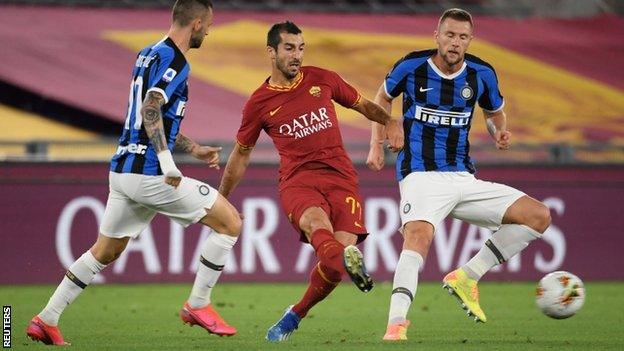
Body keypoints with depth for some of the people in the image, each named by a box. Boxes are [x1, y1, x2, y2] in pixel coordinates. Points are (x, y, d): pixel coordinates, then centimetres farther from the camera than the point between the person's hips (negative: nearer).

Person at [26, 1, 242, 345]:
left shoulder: (150, 54, 17)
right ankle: (198, 305, 4)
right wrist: (168, 164, -30)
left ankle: (46, 319, 16)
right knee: (230, 222, 1)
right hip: (149, 173, -9)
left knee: (105, 251, 19)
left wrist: (195, 149, 29)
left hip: (123, 171, 9)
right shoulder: (173, 61, -12)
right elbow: (150, 110, -25)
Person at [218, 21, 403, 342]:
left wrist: (390, 122, 4)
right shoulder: (259, 103, 9)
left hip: (340, 176, 2)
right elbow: (240, 156, 21)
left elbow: (363, 104, 25)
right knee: (316, 222, -36)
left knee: (343, 245, -19)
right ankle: (348, 260, -71)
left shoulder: (321, 79, 12)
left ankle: (294, 316, 2)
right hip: (297, 180, -2)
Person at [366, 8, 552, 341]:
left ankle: (466, 277, -1)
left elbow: (495, 112, 22)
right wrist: (377, 145, 7)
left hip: (463, 178, 5)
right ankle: (396, 323, -42)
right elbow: (383, 98, 16)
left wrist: (499, 133, -1)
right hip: (421, 175, -5)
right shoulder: (412, 66, -4)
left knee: (539, 216, -4)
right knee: (419, 235, -35)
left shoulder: (482, 74, 2)